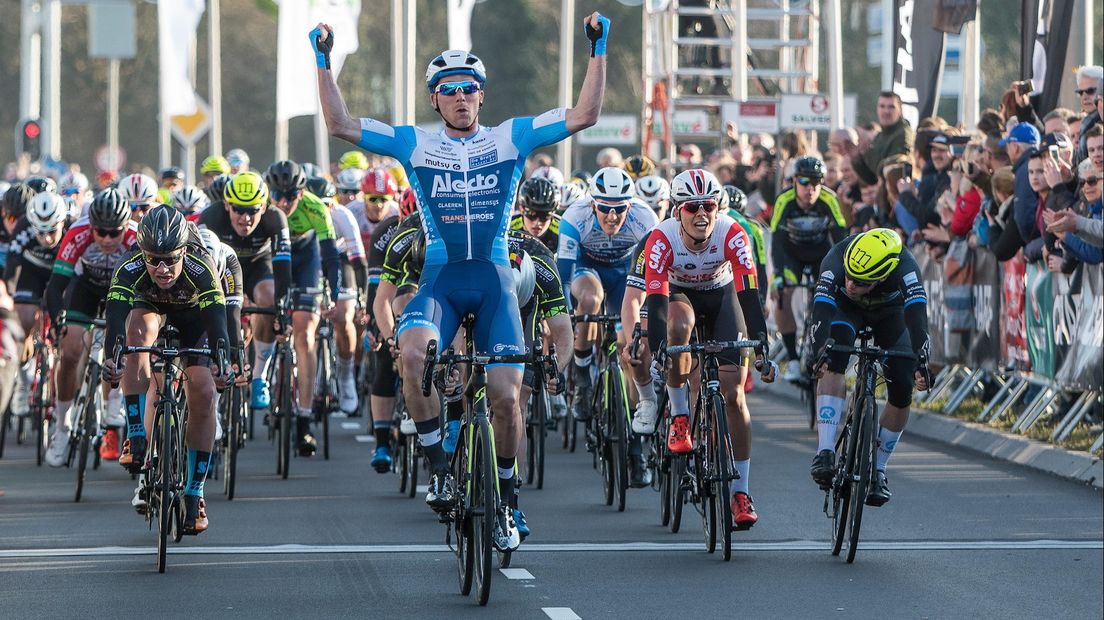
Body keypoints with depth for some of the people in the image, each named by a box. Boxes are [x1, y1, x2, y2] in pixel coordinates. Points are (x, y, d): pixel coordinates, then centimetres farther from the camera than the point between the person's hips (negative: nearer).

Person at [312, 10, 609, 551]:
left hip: (494, 279, 0)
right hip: (440, 278, 0)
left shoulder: (512, 138, 5)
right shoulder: (414, 145, 5)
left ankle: (503, 501, 14)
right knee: (413, 352, -31)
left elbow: (583, 115, 0)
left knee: (505, 394, -6)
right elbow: (341, 125, 0)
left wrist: (598, 50, -7)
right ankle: (438, 464, -15)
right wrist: (323, 63, -6)